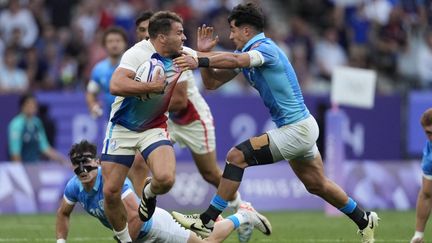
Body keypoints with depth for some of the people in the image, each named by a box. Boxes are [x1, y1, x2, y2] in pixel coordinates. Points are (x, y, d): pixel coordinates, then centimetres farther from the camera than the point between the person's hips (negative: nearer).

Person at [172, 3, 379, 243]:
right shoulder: (245, 55, 10)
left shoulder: (265, 48, -18)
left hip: (297, 130, -11)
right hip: (299, 127, 11)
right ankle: (364, 220, 40)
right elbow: (212, 82, 10)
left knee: (237, 156, -17)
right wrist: (203, 53, -5)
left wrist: (199, 61, -49)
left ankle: (208, 220, -15)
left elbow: (235, 60, -40)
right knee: (317, 185, 24)